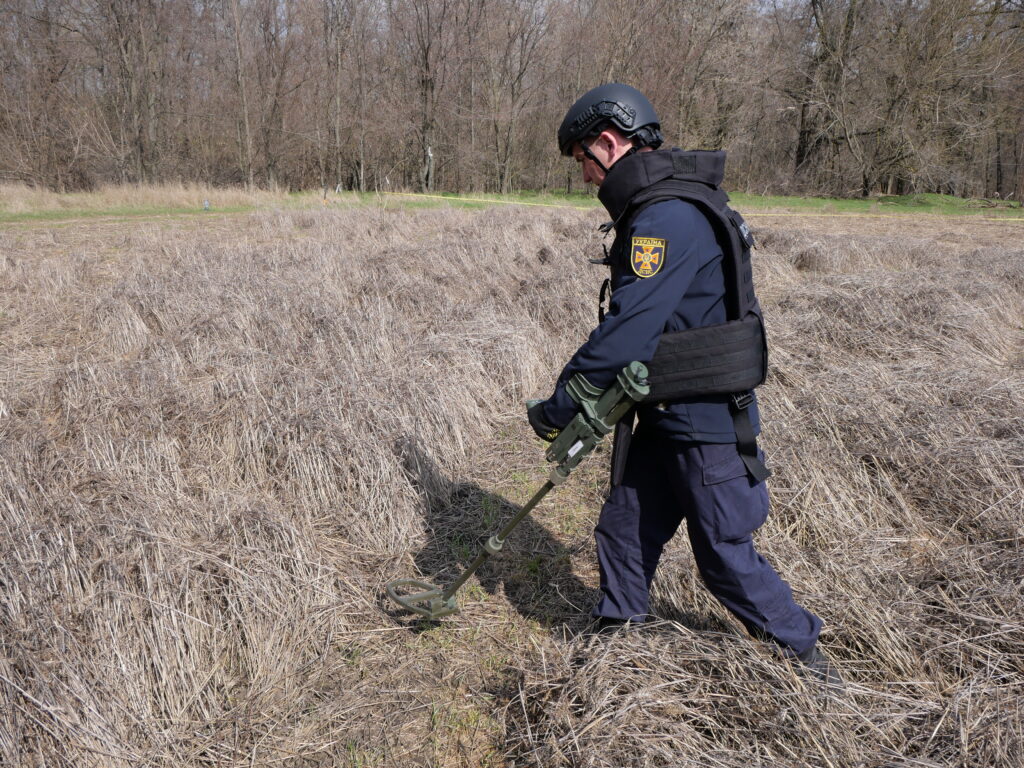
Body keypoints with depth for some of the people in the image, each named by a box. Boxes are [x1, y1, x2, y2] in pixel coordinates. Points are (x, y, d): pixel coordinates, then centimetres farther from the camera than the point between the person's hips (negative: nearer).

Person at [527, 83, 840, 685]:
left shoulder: (666, 219, -23)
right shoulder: (658, 211, 10)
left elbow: (625, 334, -28)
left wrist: (557, 409, -18)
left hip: (708, 423, -9)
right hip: (664, 417, 10)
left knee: (727, 556, 5)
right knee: (622, 533, 16)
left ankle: (805, 651, 26)